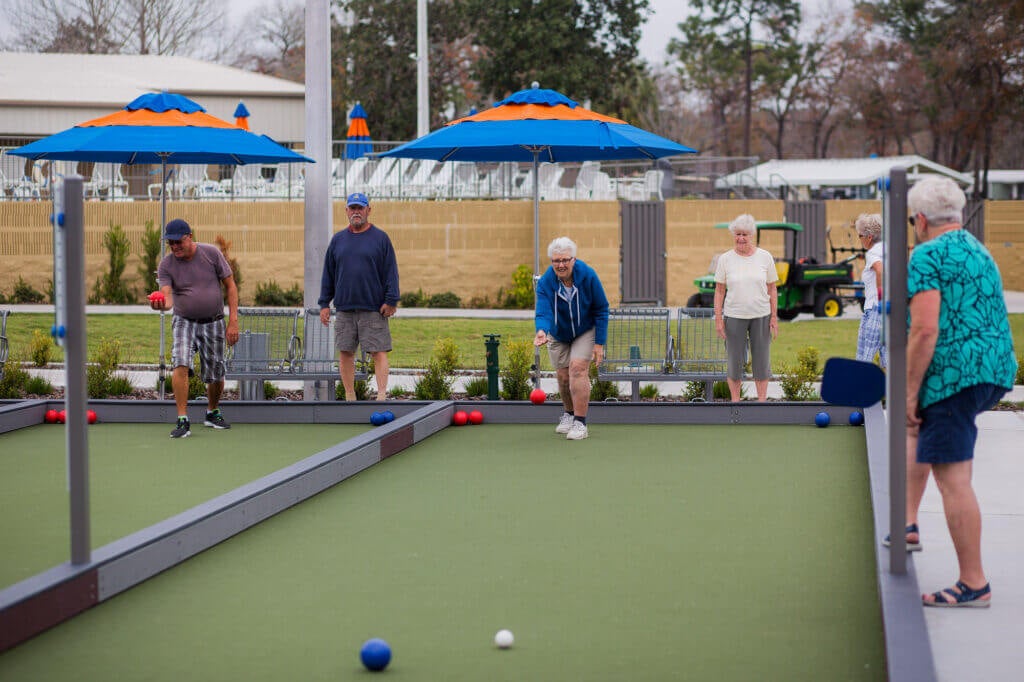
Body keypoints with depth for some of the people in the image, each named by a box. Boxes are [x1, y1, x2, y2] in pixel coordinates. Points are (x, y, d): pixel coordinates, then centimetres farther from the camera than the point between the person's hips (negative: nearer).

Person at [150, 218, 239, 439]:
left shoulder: (211, 253, -8)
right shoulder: (166, 265, -8)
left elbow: (230, 285, -3)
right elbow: (167, 296, -20)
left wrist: (233, 320, -9)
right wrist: (161, 304, -45)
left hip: (214, 323, 1)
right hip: (184, 321, -1)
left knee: (216, 375, 6)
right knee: (180, 363, -24)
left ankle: (213, 413, 36)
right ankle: (182, 421, -24)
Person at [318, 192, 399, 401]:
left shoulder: (380, 238, 3)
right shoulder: (338, 240, 12)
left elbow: (391, 271, 0)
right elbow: (328, 274, 14)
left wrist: (391, 301, -9)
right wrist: (324, 304, 8)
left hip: (373, 310, -4)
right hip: (344, 309, 4)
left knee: (379, 352, -8)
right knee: (345, 353, 4)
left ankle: (382, 395, -11)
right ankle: (350, 397, 11)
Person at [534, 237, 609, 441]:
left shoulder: (588, 276, -25)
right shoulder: (545, 283, -24)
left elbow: (601, 309, -15)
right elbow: (543, 313, -35)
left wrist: (599, 343, -17)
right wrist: (541, 331, -59)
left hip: (585, 331, -2)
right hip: (558, 335, 2)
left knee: (578, 368, -19)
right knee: (562, 375, 5)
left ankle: (580, 422, -16)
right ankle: (569, 413, 33)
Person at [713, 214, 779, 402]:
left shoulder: (765, 257, 2)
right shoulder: (725, 259, 0)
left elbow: (772, 289, 5)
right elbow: (719, 290, 3)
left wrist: (774, 317, 0)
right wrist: (718, 319, -3)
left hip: (761, 316, 1)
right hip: (734, 316, -1)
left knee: (762, 361, 5)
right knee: (734, 361, 4)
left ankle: (762, 400, 15)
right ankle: (735, 401, 15)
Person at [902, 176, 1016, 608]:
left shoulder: (927, 256, -9)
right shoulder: (980, 252, 19)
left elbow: (925, 332, -18)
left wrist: (909, 393, -12)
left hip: (954, 375, -10)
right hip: (996, 372, 10)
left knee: (953, 478, -7)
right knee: (916, 426, 32)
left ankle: (974, 584, -6)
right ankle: (908, 521, 31)